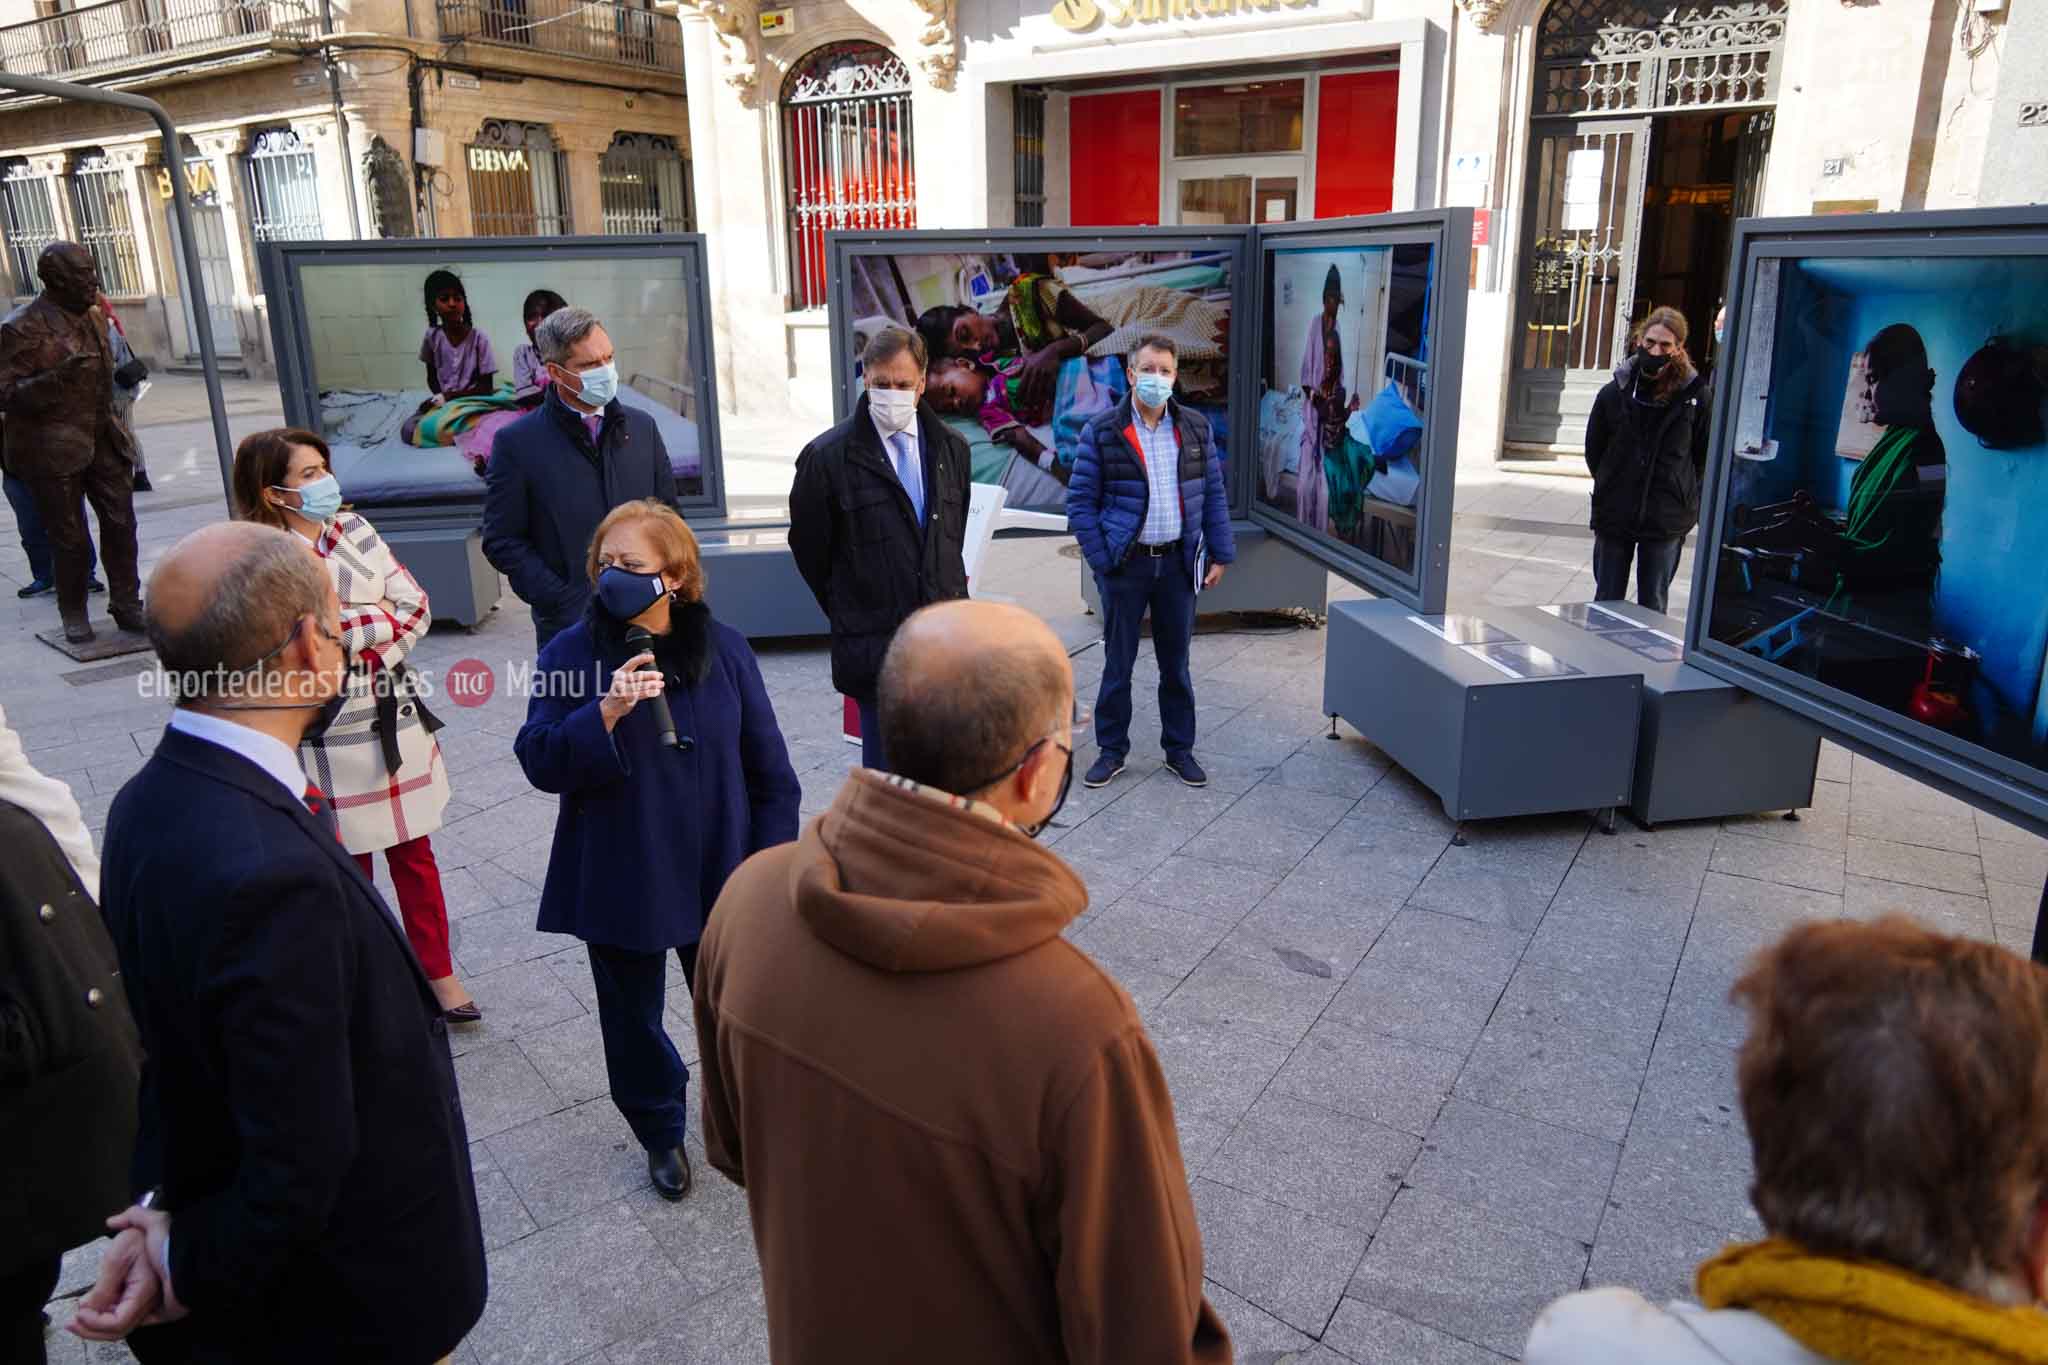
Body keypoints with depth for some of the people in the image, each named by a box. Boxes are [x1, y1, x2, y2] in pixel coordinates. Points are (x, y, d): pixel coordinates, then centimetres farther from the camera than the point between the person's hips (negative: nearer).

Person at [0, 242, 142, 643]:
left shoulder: (89, 317, 11)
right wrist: (58, 378, -29)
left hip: (101, 440, 6)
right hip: (52, 449, -6)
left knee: (121, 523, 3)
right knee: (70, 537, 1)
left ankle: (127, 605, 13)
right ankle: (74, 616, 15)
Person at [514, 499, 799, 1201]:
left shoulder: (724, 649, -5)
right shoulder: (570, 654, -8)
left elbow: (770, 770, -1)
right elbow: (541, 763, -14)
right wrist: (606, 710, -30)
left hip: (718, 879, 0)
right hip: (619, 882, 0)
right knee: (633, 1019, 17)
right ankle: (661, 1134, 41)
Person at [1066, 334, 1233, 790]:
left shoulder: (1195, 428, 5)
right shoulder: (1101, 433, -5)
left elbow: (1214, 495, 8)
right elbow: (1080, 502, -4)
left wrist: (1220, 555, 4)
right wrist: (1101, 560, -11)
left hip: (1178, 563, 3)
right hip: (1125, 565, -2)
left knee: (1176, 663, 12)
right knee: (1117, 663, 7)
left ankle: (1179, 749, 26)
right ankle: (1112, 750, 22)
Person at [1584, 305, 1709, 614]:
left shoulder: (1694, 395, -7)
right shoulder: (1614, 393, -4)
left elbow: (1705, 455, 4)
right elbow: (1594, 451, 8)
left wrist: (1680, 493, 6)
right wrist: (1615, 489, 9)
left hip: (1667, 521, -1)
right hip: (1614, 517, 1)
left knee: (1653, 606, 8)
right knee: (1606, 603, 9)